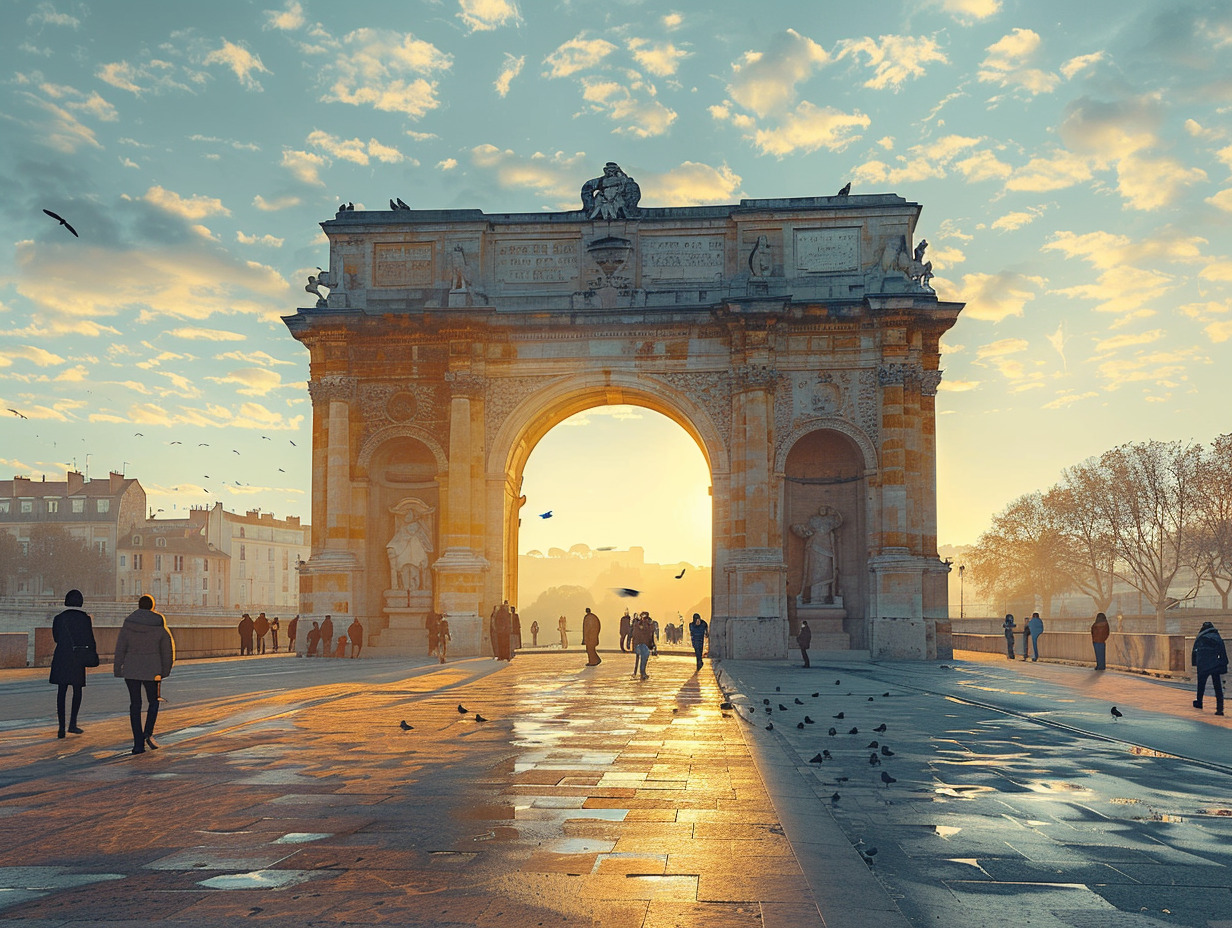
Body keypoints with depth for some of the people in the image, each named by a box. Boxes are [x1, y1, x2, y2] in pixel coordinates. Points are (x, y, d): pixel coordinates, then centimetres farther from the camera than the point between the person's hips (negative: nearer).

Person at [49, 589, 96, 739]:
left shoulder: (59, 618, 0)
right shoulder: (85, 619, -6)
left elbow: (56, 638, 12)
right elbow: (90, 641, -3)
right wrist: (94, 654, 12)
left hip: (61, 658, 2)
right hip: (78, 659, -1)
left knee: (61, 692, 7)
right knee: (77, 690, 14)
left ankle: (61, 727, 3)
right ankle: (72, 723, 3)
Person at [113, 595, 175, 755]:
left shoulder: (128, 624, -2)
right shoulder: (159, 625, -3)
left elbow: (120, 648, 0)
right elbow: (166, 649, 4)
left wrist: (117, 669, 9)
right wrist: (165, 670, 16)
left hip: (131, 668, 1)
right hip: (152, 669, -1)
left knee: (135, 704, 6)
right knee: (153, 702, 16)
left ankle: (138, 743, 3)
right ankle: (148, 733, -6)